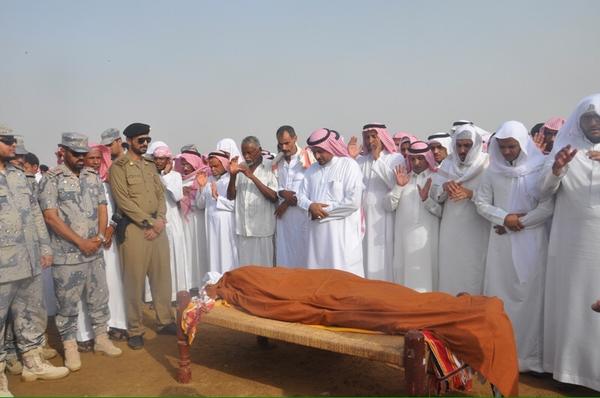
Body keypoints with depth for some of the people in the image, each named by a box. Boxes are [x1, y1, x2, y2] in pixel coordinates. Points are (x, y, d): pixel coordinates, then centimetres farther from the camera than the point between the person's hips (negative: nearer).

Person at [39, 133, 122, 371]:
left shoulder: (93, 177, 7)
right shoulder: (51, 179, -8)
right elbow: (50, 217, -14)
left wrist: (100, 237, -7)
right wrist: (81, 242, -14)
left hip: (94, 251, 5)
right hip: (66, 255, -5)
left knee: (99, 298, 13)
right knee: (68, 303, 6)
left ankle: (101, 339, 28)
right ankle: (70, 347, 21)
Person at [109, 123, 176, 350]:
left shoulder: (150, 166, 17)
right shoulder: (118, 167, -3)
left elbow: (161, 194, 12)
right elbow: (123, 201, -12)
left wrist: (160, 219, -5)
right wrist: (149, 222, -13)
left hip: (157, 226, 6)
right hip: (133, 228, -6)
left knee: (162, 276, 9)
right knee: (134, 280, -1)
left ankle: (165, 321, 21)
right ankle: (135, 331, 11)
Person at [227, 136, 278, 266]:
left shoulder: (270, 167, -4)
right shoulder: (240, 168, 9)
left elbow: (274, 197, -13)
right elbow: (231, 196, 5)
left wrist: (252, 176, -18)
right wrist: (232, 176, -11)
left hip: (262, 229, -4)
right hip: (242, 228, 4)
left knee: (263, 267, 3)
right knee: (244, 267, 9)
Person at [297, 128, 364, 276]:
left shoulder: (349, 165, -6)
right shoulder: (311, 169, 15)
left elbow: (353, 201, -15)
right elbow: (301, 196, 13)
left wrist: (325, 210, -9)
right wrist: (310, 206, -10)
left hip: (342, 232, -6)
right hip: (317, 231, 6)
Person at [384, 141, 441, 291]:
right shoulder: (403, 178, 12)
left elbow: (443, 212, -5)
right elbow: (388, 206, 2)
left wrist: (426, 199, -19)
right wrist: (399, 186, -10)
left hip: (426, 238, -3)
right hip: (403, 238, 3)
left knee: (424, 276, 1)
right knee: (404, 275, 7)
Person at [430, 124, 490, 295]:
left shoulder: (487, 164, -3)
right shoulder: (447, 163, 8)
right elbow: (434, 194, 7)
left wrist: (470, 193, -22)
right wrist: (445, 187, -13)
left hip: (476, 229, -3)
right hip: (450, 228, 3)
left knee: (473, 271, -1)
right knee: (449, 269, 8)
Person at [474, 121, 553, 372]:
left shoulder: (539, 168, -3)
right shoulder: (493, 171, 5)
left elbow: (548, 206, -8)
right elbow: (481, 203, 6)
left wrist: (519, 223, -10)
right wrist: (504, 217, -10)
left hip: (531, 240, -2)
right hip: (501, 241, 3)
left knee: (530, 295, -2)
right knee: (499, 294, 5)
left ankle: (528, 354, 8)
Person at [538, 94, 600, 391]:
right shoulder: (565, 148, 7)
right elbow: (545, 191, 0)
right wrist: (556, 168, -20)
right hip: (570, 239, 0)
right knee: (570, 300, 4)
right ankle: (569, 363, 15)